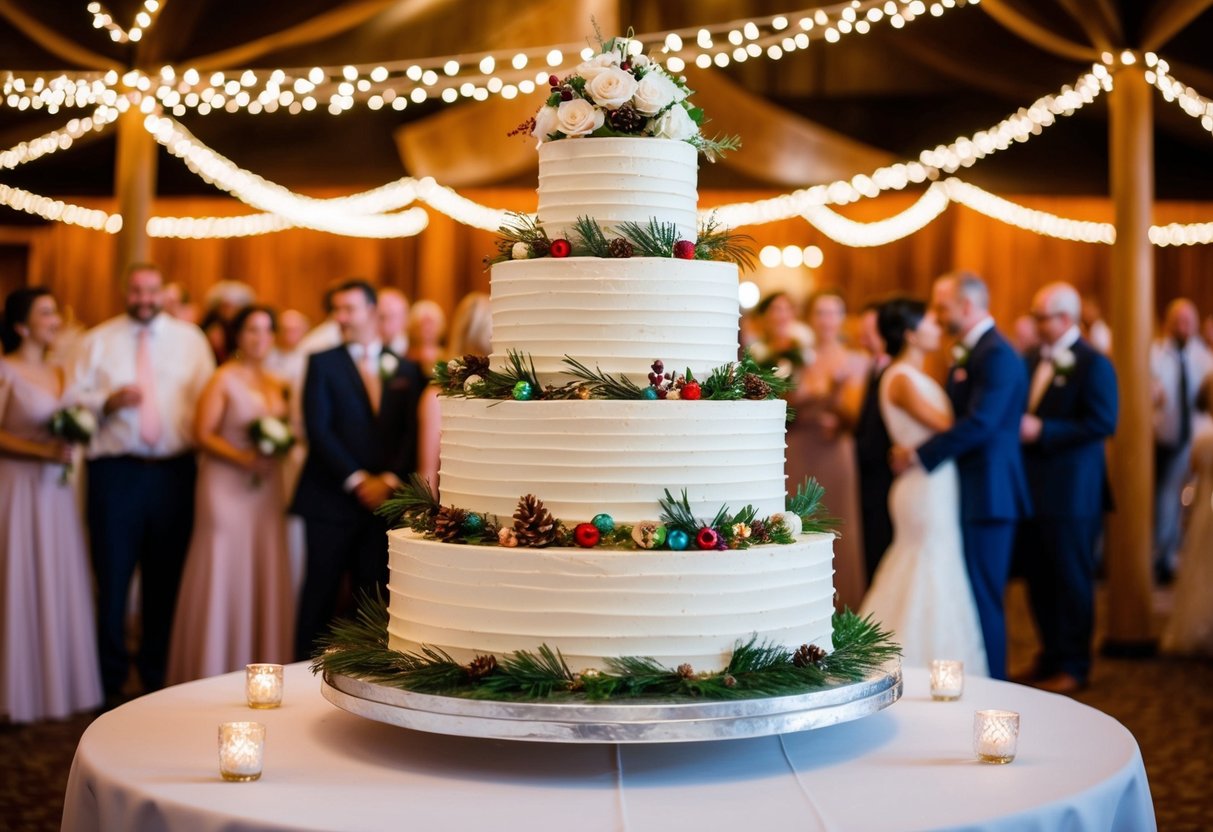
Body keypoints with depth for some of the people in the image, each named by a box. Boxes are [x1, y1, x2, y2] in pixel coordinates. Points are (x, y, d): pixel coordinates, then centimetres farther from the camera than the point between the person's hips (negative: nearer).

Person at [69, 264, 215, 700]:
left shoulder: (190, 338, 11)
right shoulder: (99, 340, 9)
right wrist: (108, 401, -14)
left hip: (174, 472, 1)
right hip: (115, 471, -1)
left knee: (166, 578, 8)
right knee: (112, 576, 0)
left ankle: (157, 674, 21)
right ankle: (111, 677, 12)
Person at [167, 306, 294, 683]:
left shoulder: (278, 384, 13)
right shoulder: (223, 379, -5)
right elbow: (202, 435, -10)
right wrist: (242, 458, -20)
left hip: (266, 487, 6)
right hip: (227, 486, -6)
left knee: (265, 576, 5)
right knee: (224, 574, -2)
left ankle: (263, 665, 12)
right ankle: (214, 672, 6)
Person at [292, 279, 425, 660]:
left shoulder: (406, 369, 11)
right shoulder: (323, 363, 5)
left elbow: (413, 432, 4)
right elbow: (318, 428, -5)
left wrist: (389, 480, -10)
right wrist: (357, 480, -11)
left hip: (385, 498, 2)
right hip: (331, 499, -2)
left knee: (373, 595, 2)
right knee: (320, 594, 1)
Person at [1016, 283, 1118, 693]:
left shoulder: (1093, 363, -10)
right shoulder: (1031, 360, 12)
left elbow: (1103, 424, -18)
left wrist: (1042, 431, -21)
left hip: (1070, 491, -7)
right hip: (1031, 487, 7)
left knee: (1071, 579, 3)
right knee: (1038, 578, 13)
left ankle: (1072, 665, 14)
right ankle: (1050, 655, 26)